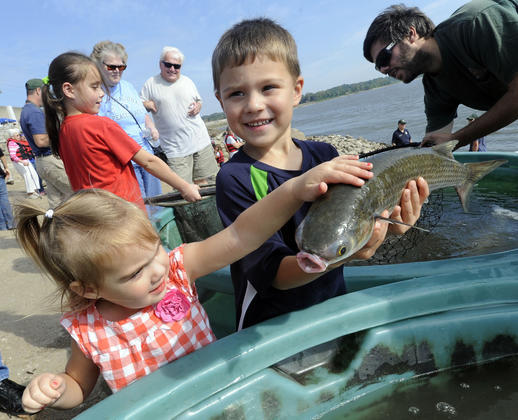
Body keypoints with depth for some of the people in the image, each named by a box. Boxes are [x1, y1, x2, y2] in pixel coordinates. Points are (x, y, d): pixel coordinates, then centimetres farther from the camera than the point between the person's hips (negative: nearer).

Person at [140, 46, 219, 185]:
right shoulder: (151, 84, 4)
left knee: (203, 182, 9)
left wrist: (198, 106, 2)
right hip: (175, 148, -3)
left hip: (200, 141, 4)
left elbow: (199, 101, 25)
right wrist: (147, 104, -11)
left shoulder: (187, 81, 13)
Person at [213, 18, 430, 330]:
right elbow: (273, 273, -21)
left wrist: (388, 224, -22)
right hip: (272, 326, -3)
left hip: (336, 306, 3)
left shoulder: (325, 155, -6)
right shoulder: (235, 179, -18)